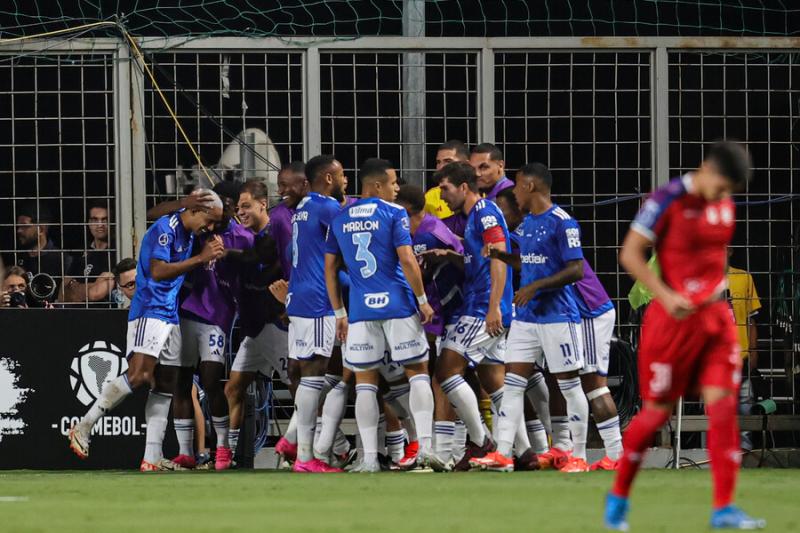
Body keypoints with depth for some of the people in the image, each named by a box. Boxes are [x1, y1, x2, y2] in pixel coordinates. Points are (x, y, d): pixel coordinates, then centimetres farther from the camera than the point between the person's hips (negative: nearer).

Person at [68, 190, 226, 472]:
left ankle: (152, 458, 2)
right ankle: (83, 427, -15)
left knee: (165, 385, 4)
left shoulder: (188, 235, 16)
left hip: (170, 318, 10)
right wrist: (201, 259, -18)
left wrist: (210, 255, 13)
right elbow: (158, 270, -21)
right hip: (149, 312, -10)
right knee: (139, 375, -23)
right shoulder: (164, 229, -12)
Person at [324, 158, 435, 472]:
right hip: (398, 305, -3)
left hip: (361, 309, 3)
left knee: (365, 381, 7)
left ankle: (369, 457, 2)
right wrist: (423, 301, -3)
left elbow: (330, 269, 11)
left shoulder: (340, 220, 10)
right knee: (417, 372, 6)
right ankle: (424, 444, -7)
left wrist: (339, 313, 17)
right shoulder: (394, 213, -3)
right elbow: (407, 261, -11)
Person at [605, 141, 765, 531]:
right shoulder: (668, 200, -12)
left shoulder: (725, 203, 8)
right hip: (674, 317, -6)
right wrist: (666, 296, -22)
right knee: (657, 410, 0)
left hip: (715, 316, 6)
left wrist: (720, 282, 11)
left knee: (723, 404, -6)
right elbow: (630, 254, -13)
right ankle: (618, 496, 19)